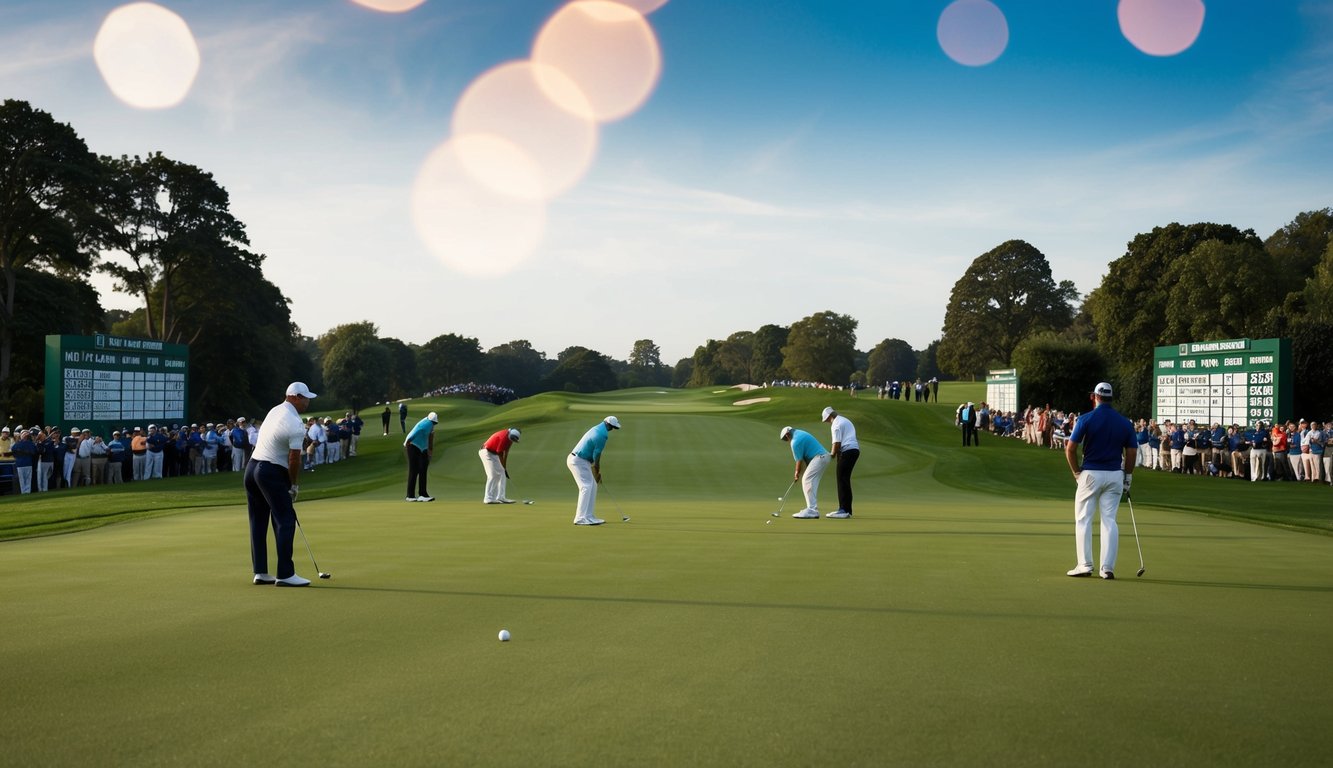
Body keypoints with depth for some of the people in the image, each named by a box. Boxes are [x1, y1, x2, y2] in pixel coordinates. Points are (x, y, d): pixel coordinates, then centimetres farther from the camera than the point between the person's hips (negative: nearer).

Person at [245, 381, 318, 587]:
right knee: (285, 522, -5)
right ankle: (285, 574, -7)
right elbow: (294, 459, -15)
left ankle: (260, 572, 13)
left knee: (258, 523, 10)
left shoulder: (275, 411, 10)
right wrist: (294, 486, 0)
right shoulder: (296, 424, -16)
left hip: (252, 468, 9)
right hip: (272, 474, -9)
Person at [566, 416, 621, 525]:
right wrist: (597, 473, 0)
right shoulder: (602, 435, -18)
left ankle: (589, 516, 12)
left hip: (577, 460, 10)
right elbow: (596, 456, -13)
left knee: (592, 486, 11)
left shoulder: (596, 429, 13)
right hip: (578, 461, -10)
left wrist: (597, 471, 14)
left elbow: (596, 455, 15)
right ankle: (581, 518, -14)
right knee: (586, 487, -12)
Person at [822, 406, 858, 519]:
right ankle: (846, 509, 13)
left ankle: (844, 510, -13)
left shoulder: (836, 424, -8)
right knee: (845, 480, 12)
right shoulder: (846, 420, 23)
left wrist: (833, 455, -2)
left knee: (842, 480, -9)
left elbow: (837, 443, -15)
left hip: (847, 451, -10)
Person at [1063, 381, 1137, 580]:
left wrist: (1076, 472, 3)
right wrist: (1127, 478, 10)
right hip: (1115, 475, 3)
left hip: (1090, 474, -3)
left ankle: (1085, 564, 0)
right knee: (1109, 520, 5)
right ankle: (1108, 568, 1)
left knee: (1083, 519, 5)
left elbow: (1070, 448, -9)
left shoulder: (1086, 419, -7)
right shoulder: (1125, 422, 2)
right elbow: (1132, 453, 1)